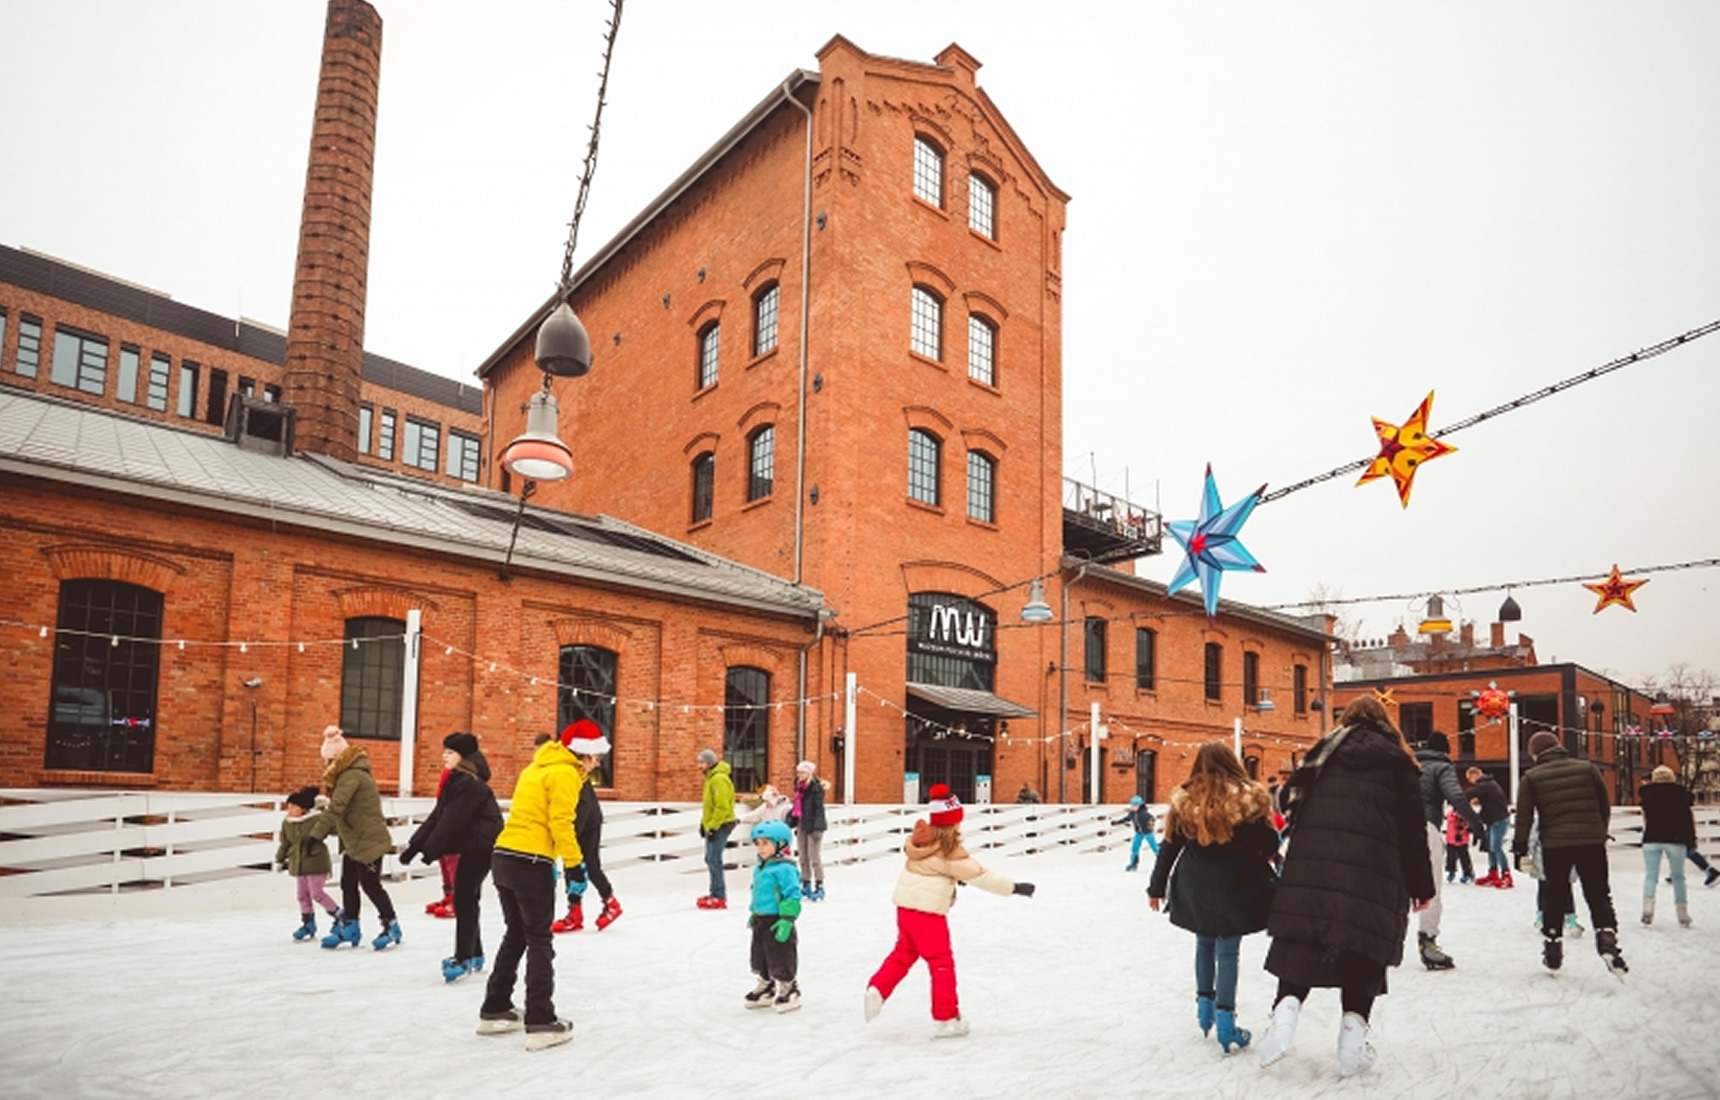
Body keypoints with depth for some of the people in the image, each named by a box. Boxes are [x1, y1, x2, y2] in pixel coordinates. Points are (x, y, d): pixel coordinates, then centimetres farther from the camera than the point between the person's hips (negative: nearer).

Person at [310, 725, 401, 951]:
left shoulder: (352, 776, -21)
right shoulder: (349, 774, 13)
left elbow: (336, 808, -28)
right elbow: (341, 809, 16)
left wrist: (315, 835, -28)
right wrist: (330, 830, 11)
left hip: (368, 840, -10)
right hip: (353, 841, 10)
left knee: (371, 885, -2)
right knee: (348, 884, 11)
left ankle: (391, 926, 8)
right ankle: (349, 927, 19)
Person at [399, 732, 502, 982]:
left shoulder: (470, 784, -18)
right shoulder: (456, 781, 13)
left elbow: (451, 821, -21)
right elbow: (437, 816, 10)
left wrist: (430, 850, -18)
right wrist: (415, 845, 5)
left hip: (481, 847, -10)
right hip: (473, 847, 10)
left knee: (464, 900, -10)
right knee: (467, 899, 15)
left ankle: (465, 959, -8)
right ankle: (474, 954, 25)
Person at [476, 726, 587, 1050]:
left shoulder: (536, 768, 19)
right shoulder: (565, 773, -8)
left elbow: (527, 812, 15)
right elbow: (561, 822, -15)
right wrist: (574, 864, -11)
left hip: (503, 856, 8)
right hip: (531, 862, -8)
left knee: (516, 935, 20)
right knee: (540, 942, 0)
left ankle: (494, 1011, 27)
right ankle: (541, 1023, 0)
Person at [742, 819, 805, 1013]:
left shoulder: (784, 869, -20)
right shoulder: (759, 869, 9)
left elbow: (792, 895, -21)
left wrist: (787, 919, -24)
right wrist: (753, 914, 25)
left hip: (777, 922, -9)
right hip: (761, 922, 9)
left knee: (781, 961, 2)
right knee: (760, 959, 19)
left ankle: (789, 991, 17)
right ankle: (765, 989, 34)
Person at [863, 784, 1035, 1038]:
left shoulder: (921, 838, 4)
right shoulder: (950, 851, -17)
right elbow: (980, 876, -16)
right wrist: (1014, 888, -10)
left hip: (905, 907, 7)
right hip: (928, 912, -7)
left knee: (904, 952, 22)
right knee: (942, 963, 5)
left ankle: (877, 989, 10)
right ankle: (945, 1020, 12)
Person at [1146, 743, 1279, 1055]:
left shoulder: (1185, 801, -1)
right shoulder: (1250, 798, -8)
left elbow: (1168, 848, 3)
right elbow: (1270, 846, -4)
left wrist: (1157, 887, 12)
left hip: (1195, 888, 3)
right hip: (1236, 887, -2)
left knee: (1204, 942, 21)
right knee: (1228, 950, 2)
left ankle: (1205, 1003, 27)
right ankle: (1225, 1022, 1)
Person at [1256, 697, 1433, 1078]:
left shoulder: (1323, 753, 17)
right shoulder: (1397, 762, 10)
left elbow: (1292, 800, 12)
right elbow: (1413, 828, 6)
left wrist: (1298, 861, 16)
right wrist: (1420, 885, 12)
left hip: (1312, 861, 2)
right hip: (1372, 868, -1)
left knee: (1302, 939, 4)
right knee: (1364, 945, 8)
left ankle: (1287, 1004, -16)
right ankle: (1354, 1023, -1)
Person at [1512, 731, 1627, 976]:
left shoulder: (1531, 778, 1)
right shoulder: (1588, 768, 5)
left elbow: (1524, 817, -2)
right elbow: (1605, 806, 10)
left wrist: (1520, 849, 4)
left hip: (1554, 846, 0)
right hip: (1591, 843, 1)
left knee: (1555, 896, 13)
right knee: (1598, 895, 8)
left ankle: (1552, 948, 18)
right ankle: (1607, 940, -13)